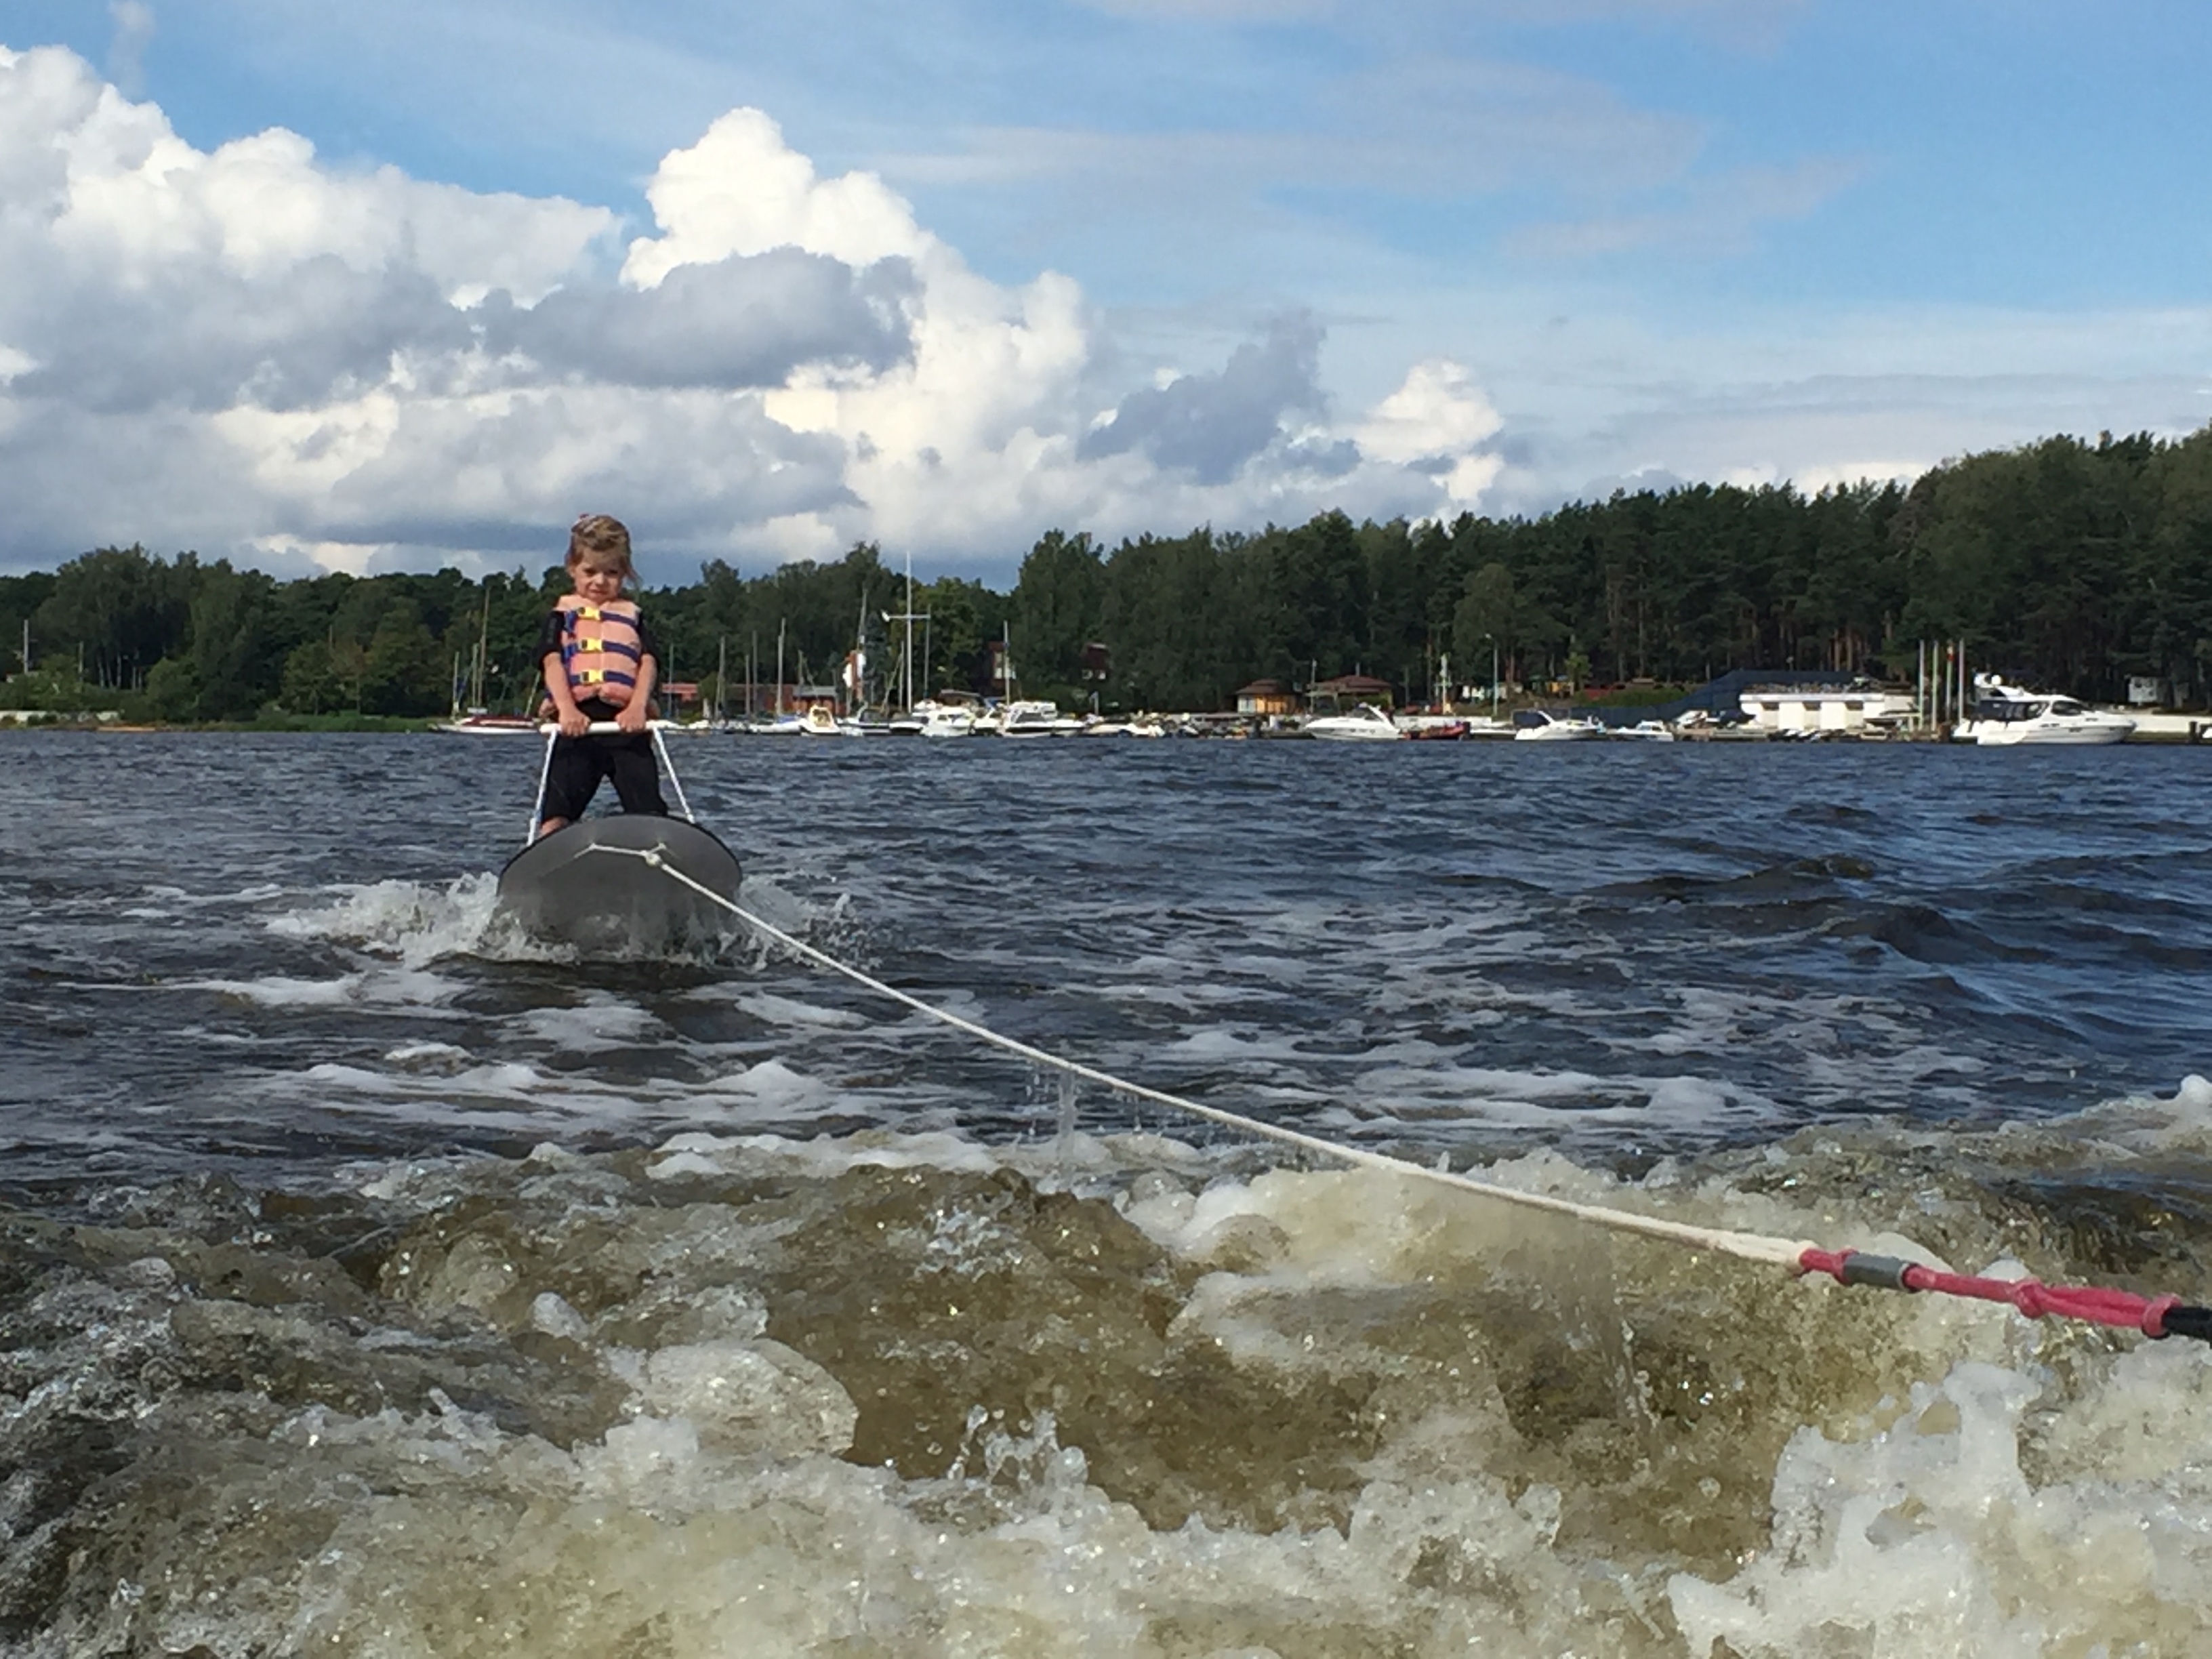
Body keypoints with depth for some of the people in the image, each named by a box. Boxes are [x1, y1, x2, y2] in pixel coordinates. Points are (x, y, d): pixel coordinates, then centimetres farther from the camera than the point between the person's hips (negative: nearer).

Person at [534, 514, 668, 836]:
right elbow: (552, 661, 2)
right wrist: (567, 709, -17)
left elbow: (649, 662, 7)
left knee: (649, 812, -8)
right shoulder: (563, 614, 18)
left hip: (626, 722, 1)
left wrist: (638, 707, -14)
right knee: (556, 814, -9)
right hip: (577, 721, -1)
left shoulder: (633, 616, 22)